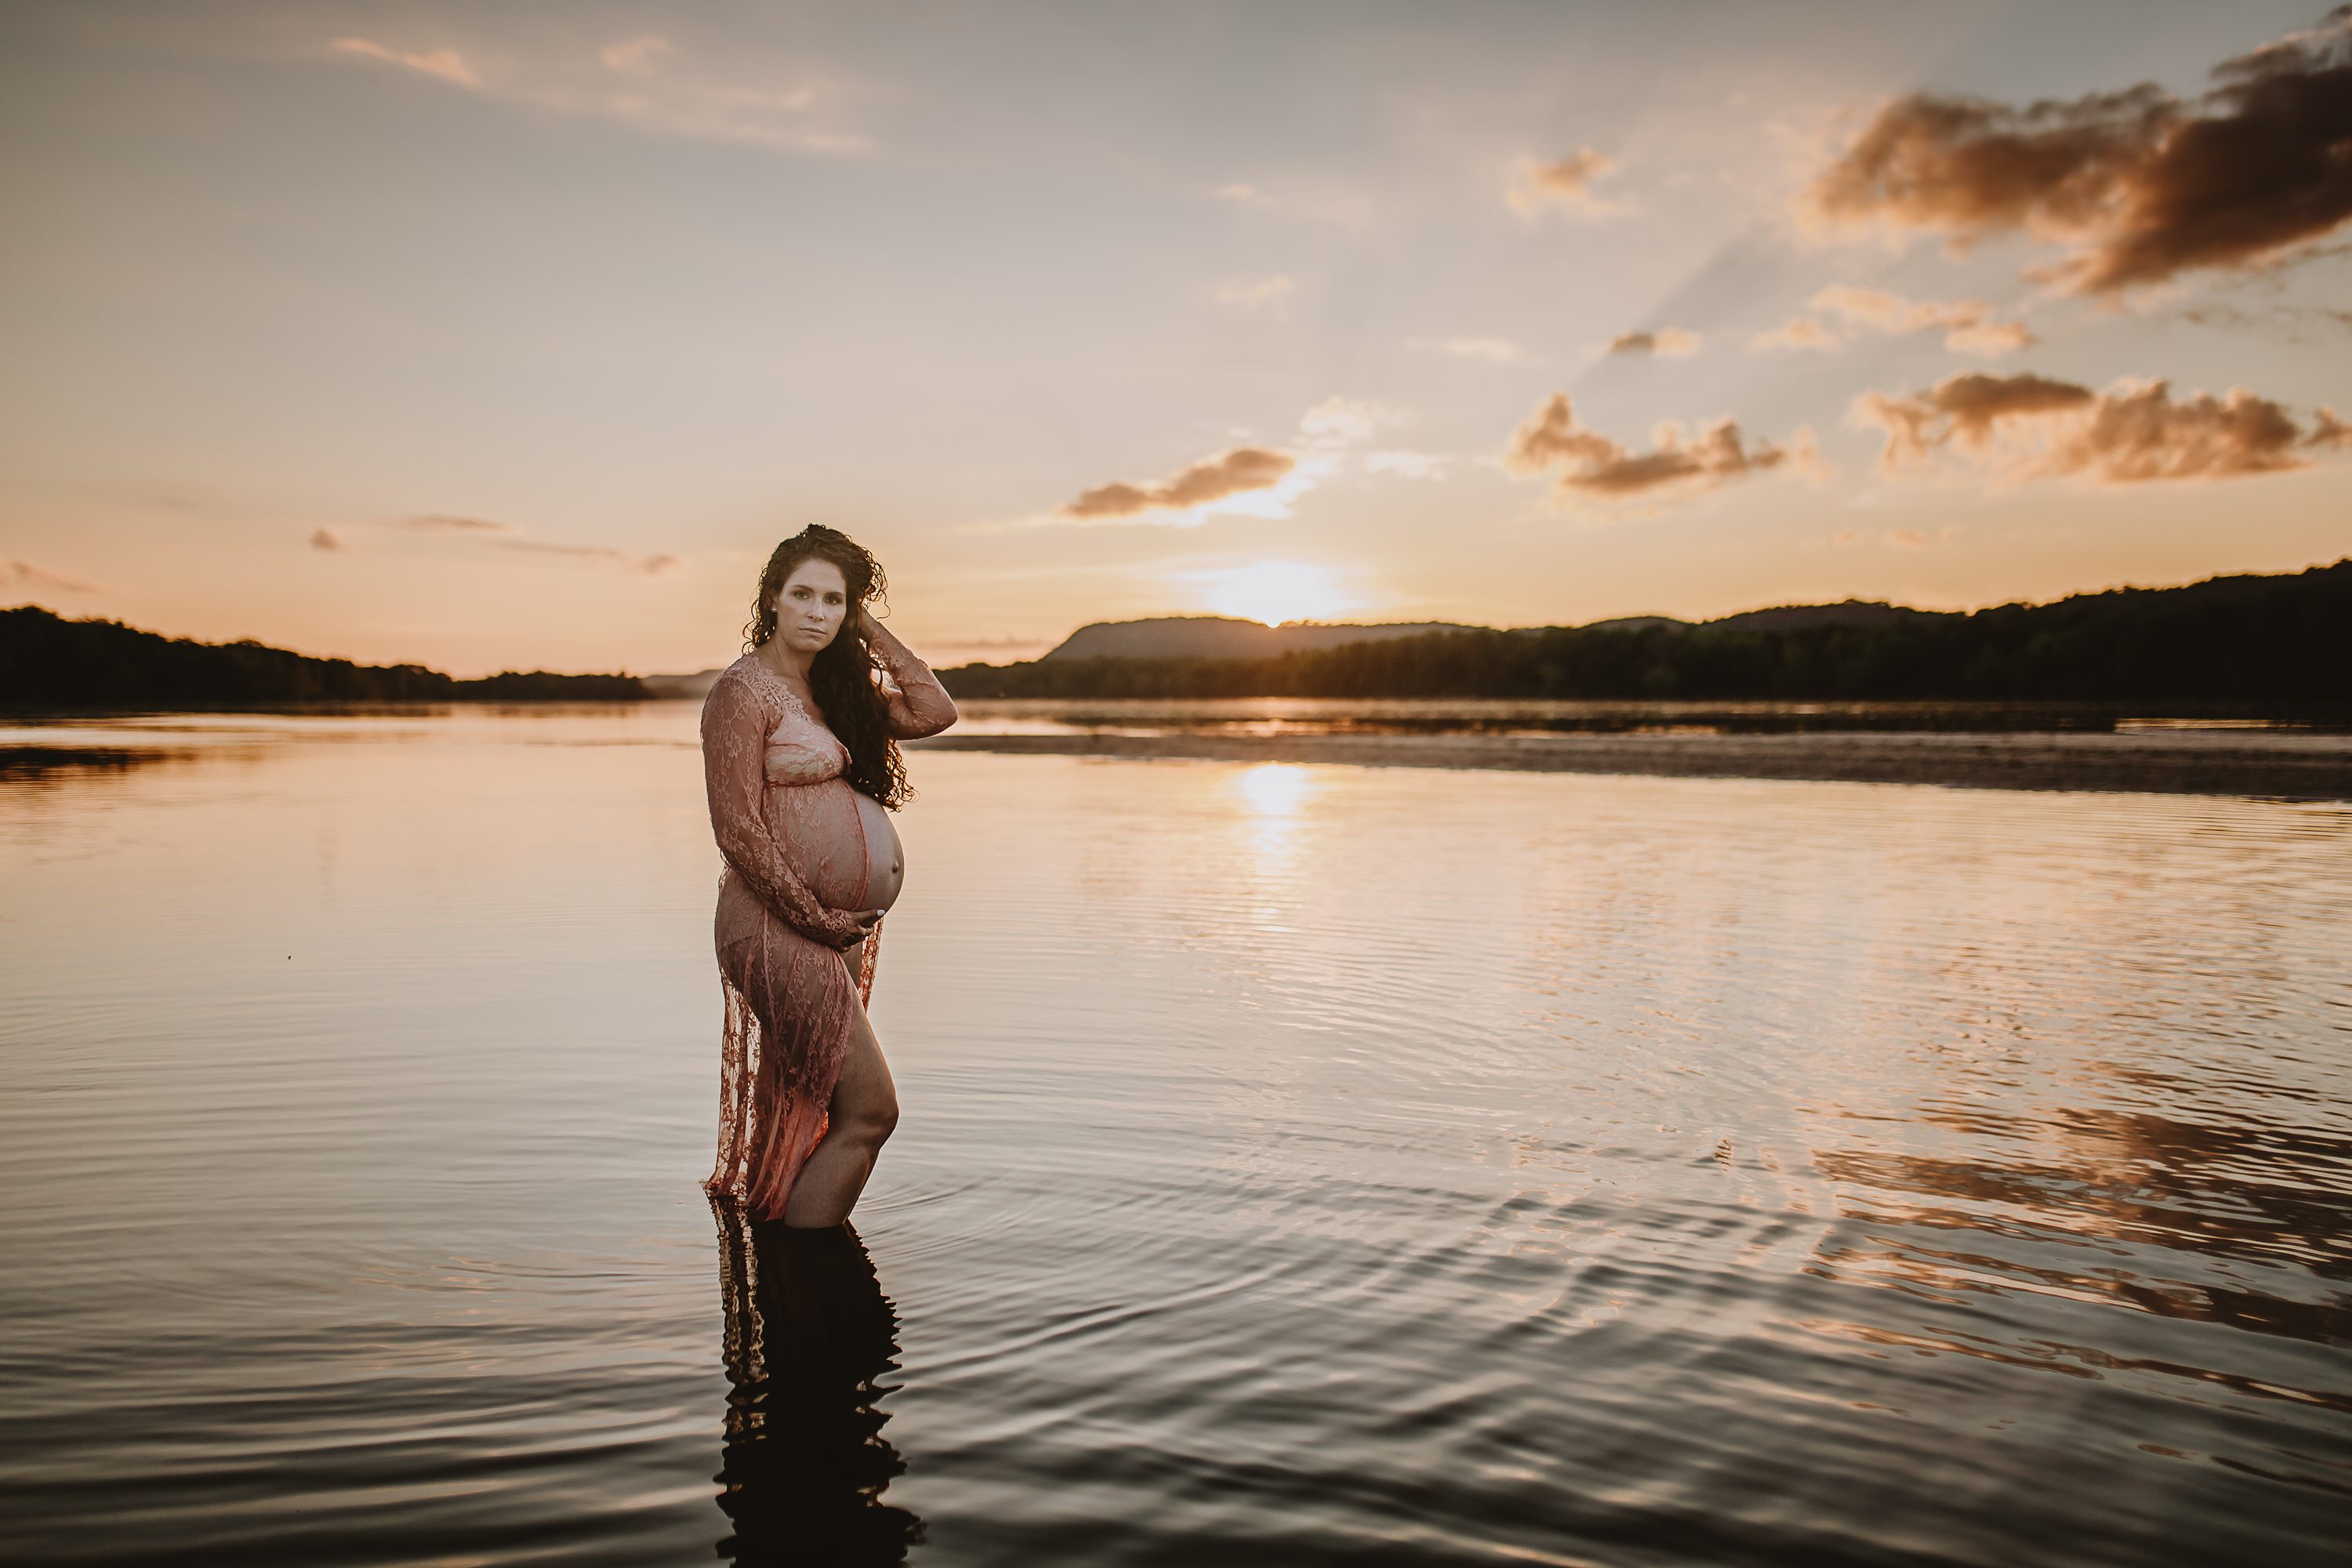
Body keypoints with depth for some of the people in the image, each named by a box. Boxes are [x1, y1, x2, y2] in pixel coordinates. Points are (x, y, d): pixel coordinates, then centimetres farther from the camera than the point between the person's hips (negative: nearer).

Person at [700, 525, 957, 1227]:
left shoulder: (834, 688, 14)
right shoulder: (744, 689, -10)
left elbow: (935, 712, 5)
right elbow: (738, 829, -15)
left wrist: (870, 628, 6)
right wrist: (817, 917, -14)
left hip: (844, 929, 8)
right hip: (781, 930, -8)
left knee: (810, 1113, 15)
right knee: (869, 1109, -11)